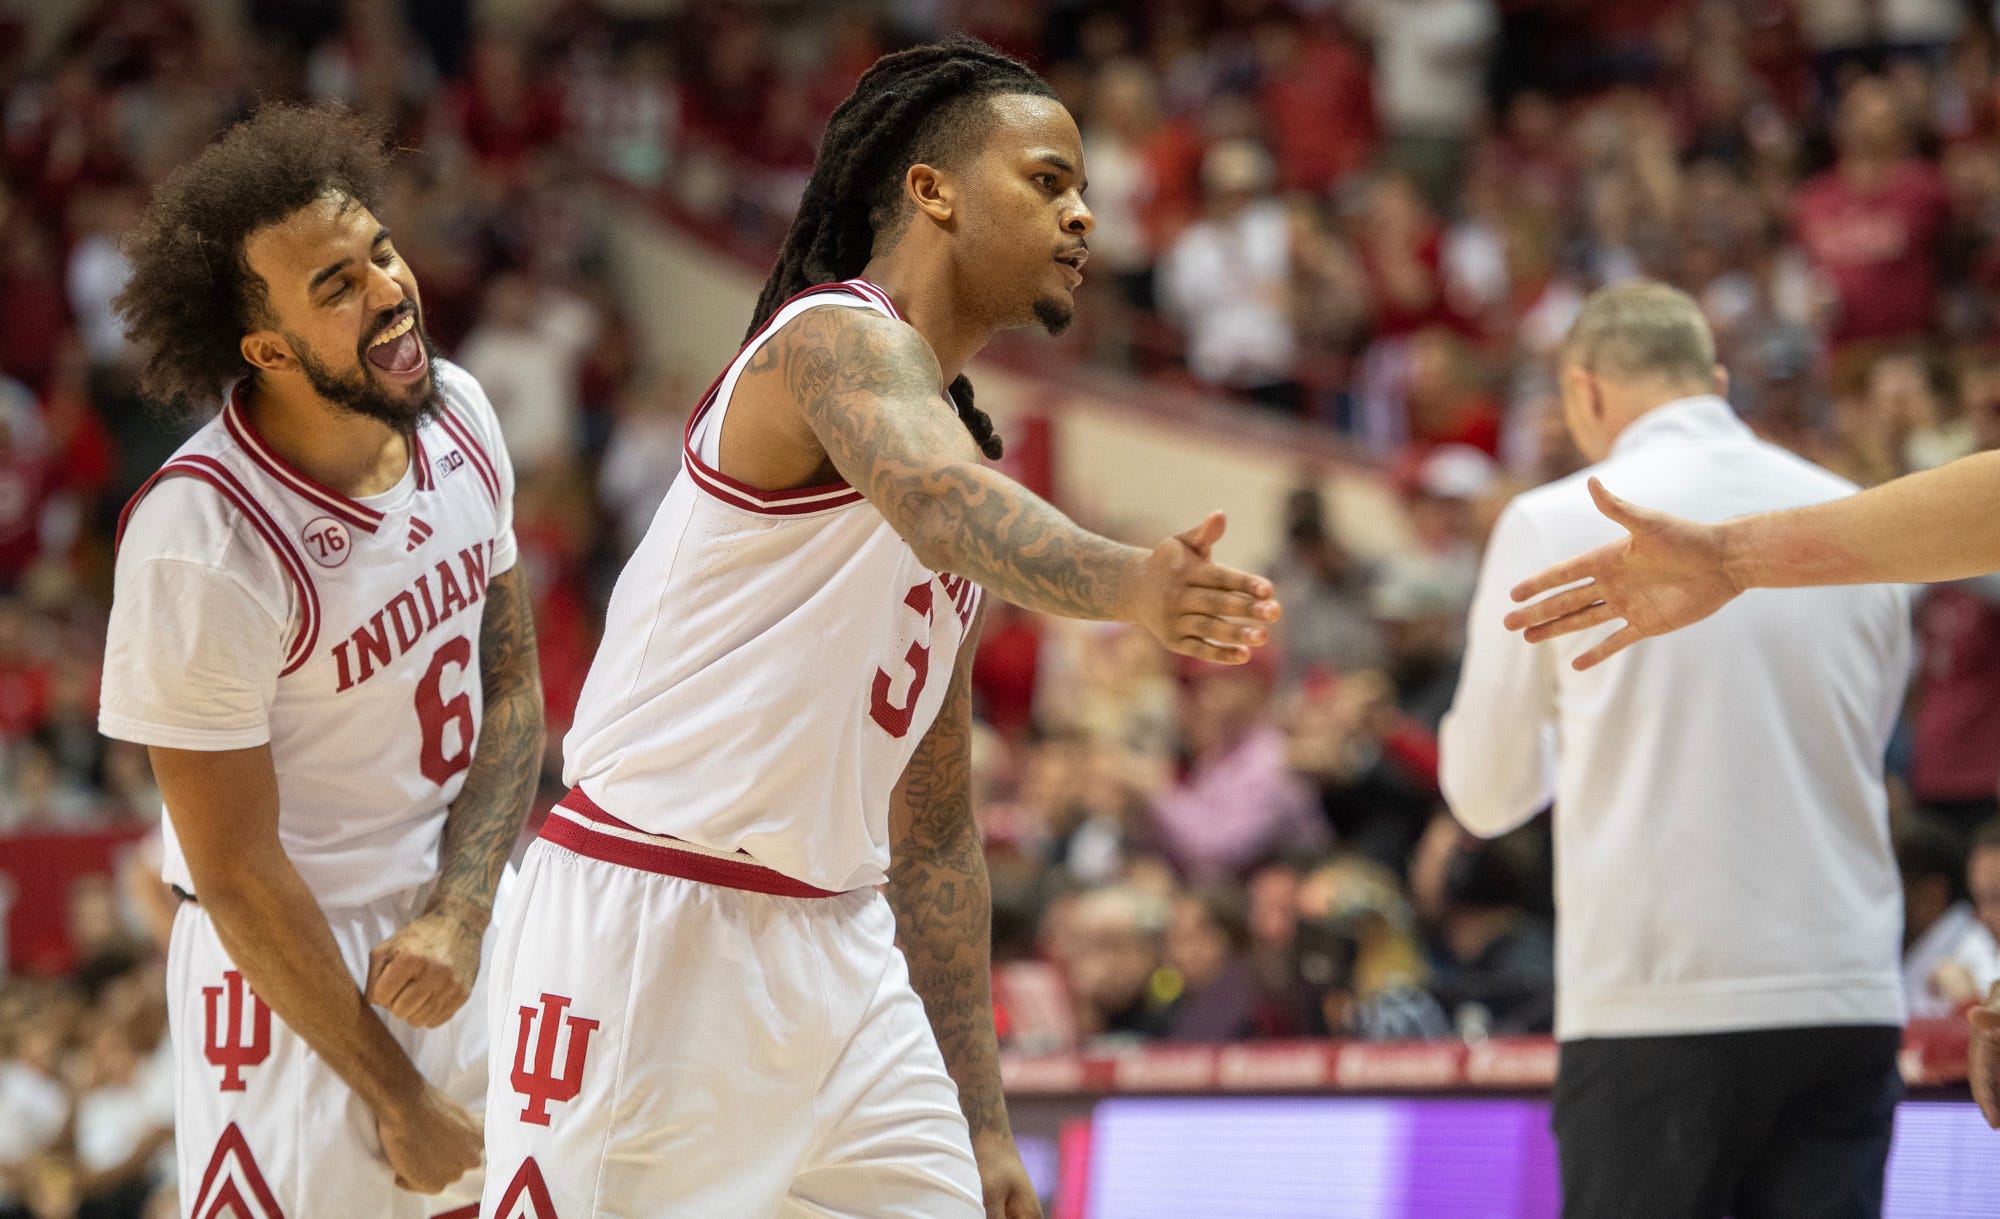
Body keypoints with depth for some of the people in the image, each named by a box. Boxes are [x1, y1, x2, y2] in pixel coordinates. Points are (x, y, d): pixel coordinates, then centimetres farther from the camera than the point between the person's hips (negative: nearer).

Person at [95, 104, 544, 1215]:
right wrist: (399, 1100, -11)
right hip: (294, 964, -6)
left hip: (452, 941, 6)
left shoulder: (456, 415, -4)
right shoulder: (198, 546, -24)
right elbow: (237, 874, -17)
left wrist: (459, 915, -8)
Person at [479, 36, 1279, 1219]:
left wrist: (983, 1123, 16)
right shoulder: (838, 336, -10)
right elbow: (934, 494, -36)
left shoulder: (963, 435, 17)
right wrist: (1128, 585, -54)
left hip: (832, 945, 9)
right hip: (648, 932, -9)